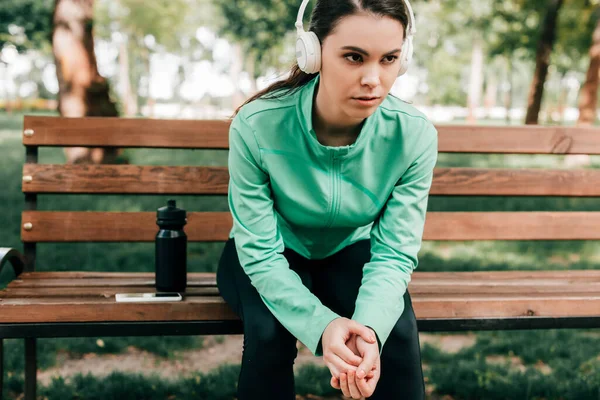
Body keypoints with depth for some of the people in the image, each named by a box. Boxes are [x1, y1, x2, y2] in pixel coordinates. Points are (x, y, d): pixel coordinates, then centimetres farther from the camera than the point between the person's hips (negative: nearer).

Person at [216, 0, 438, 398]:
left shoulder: (415, 135, -24)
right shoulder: (257, 126, -30)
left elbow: (394, 254, -22)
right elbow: (261, 254, -26)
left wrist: (369, 328, -43)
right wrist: (321, 325, -43)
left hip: (350, 252, 2)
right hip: (272, 257, -1)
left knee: (396, 332, -27)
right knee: (269, 332, -31)